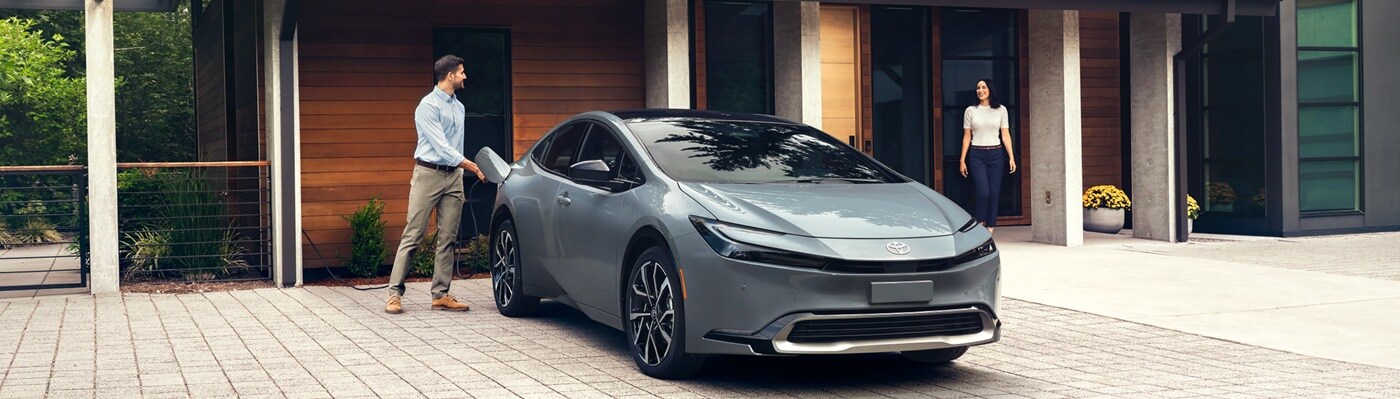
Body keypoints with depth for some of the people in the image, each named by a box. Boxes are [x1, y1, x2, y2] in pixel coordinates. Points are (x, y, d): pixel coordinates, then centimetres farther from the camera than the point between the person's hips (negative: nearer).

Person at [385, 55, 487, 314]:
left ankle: (441, 295, 7)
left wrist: (459, 184, 18)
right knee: (413, 235, -7)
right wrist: (474, 167, -19)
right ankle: (395, 293, -5)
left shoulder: (459, 108, 16)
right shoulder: (429, 106, -9)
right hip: (429, 173, -7)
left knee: (447, 238, 4)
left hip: (453, 176, 7)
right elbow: (440, 146, -16)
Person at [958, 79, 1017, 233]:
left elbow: (1005, 135, 7)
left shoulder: (1001, 110, 7)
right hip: (977, 155, -1)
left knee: (994, 194, 0)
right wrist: (962, 160, 3)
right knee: (983, 193, -14)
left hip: (996, 154, 1)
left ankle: (990, 230, 7)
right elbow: (967, 137, 7)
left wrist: (1011, 157, -1)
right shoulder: (970, 111, 6)